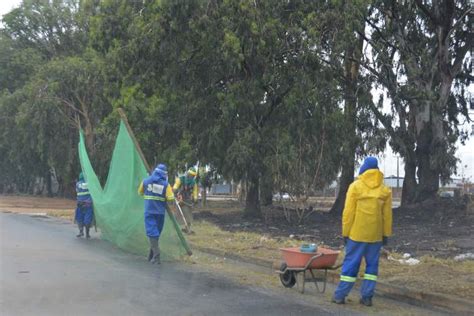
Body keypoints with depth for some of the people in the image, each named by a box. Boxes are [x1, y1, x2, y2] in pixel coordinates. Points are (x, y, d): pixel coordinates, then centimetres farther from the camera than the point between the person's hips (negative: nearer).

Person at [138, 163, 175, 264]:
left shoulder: (145, 181, 3)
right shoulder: (166, 184, -3)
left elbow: (140, 193, 17)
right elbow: (170, 198, -8)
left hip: (149, 211, 0)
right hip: (160, 212, 0)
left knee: (152, 233, -3)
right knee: (156, 233, 14)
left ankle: (156, 256, -15)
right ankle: (152, 255, 23)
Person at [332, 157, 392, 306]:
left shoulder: (355, 186, -5)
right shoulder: (385, 189, 2)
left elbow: (348, 212, -6)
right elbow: (387, 215, 3)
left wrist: (345, 232, 0)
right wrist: (386, 234, 10)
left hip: (357, 233, -2)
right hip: (375, 234, 2)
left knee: (351, 263, 3)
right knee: (372, 265, 9)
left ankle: (340, 295, 6)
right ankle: (367, 297, 7)